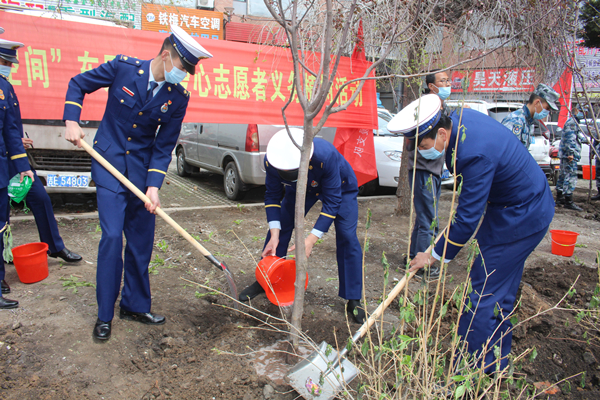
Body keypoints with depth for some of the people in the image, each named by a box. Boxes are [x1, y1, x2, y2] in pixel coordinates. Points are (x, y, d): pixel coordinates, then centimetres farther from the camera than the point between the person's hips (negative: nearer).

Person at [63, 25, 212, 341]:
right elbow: (78, 84, 5)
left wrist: (154, 186, -14)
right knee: (112, 236, -10)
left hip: (142, 169, 3)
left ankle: (135, 306, 25)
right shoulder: (123, 67, -10)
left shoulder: (178, 97, -4)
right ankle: (104, 315, 8)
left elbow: (164, 147, -4)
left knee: (141, 242, 7)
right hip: (109, 164, -3)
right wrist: (71, 121, -7)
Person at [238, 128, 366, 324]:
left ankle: (353, 301, 1)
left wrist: (311, 240, -41)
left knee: (347, 238, -13)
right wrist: (274, 235, -27)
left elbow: (332, 201, -36)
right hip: (300, 188, 4)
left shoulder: (326, 156, -44)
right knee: (280, 227, -3)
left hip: (340, 188, -3)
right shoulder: (271, 161, -32)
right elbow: (272, 196, -17)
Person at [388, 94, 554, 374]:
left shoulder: (475, 154, -34)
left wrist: (435, 255, -15)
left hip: (520, 217, -10)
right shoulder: (459, 118, -5)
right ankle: (495, 361, 35)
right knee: (500, 292, 19)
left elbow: (468, 219, -28)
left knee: (482, 294, -4)